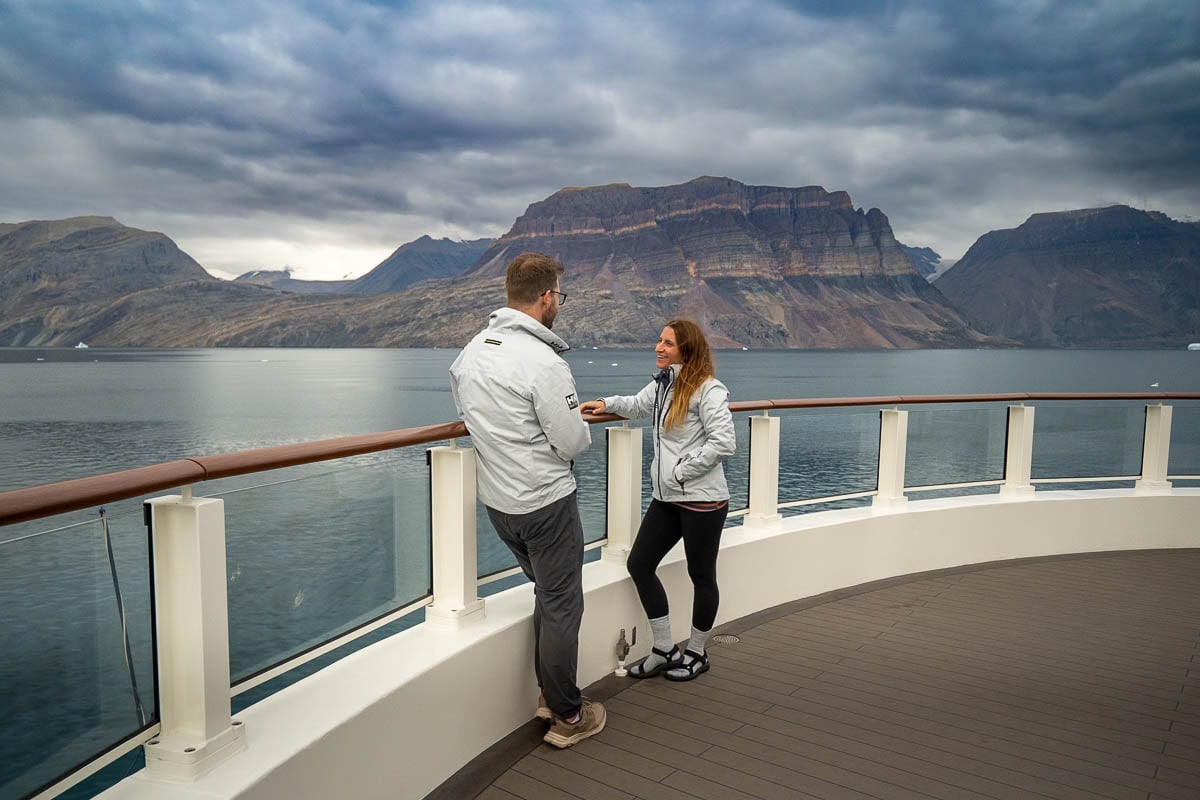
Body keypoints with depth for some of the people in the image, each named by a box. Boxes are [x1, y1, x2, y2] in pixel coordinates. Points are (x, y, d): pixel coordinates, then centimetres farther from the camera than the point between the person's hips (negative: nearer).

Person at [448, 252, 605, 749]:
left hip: (496, 501, 8)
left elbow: (467, 412, 15)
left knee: (548, 593, 24)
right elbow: (573, 443, -19)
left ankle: (549, 694, 34)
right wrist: (580, 425, 3)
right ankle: (568, 717, 20)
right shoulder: (544, 362, -23)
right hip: (546, 503, -8)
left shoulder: (470, 352, 2)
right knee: (561, 607, 7)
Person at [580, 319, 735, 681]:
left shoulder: (707, 389, -15)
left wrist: (682, 472, -18)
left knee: (701, 576, 8)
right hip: (666, 498, 8)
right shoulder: (661, 385, 9)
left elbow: (723, 443, -22)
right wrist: (607, 404, 18)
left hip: (702, 500, -8)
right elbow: (638, 405, 32)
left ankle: (697, 653, 29)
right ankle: (665, 649, 21)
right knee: (639, 564, 7)